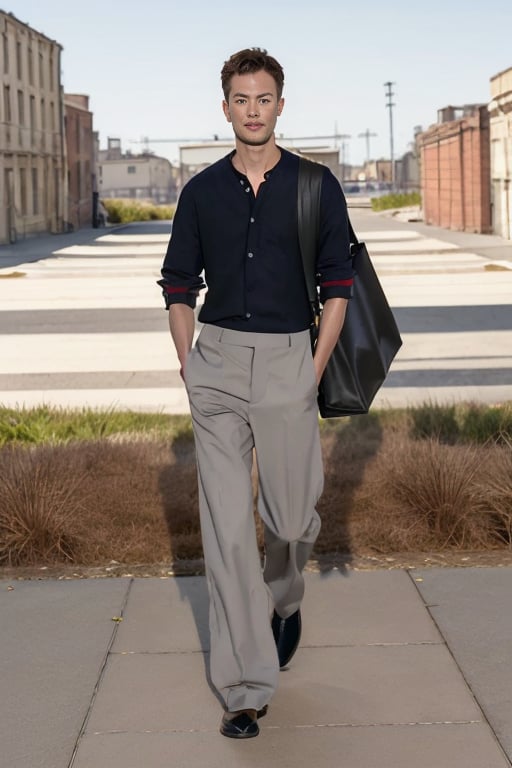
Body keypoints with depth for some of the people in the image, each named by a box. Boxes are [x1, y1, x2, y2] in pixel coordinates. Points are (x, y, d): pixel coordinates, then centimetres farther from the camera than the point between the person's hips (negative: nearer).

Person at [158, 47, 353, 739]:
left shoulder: (316, 187, 2)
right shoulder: (202, 191, 8)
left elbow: (338, 285, 4)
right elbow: (179, 287, 13)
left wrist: (316, 370, -3)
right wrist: (190, 369, 5)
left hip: (287, 358, -1)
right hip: (216, 359, 1)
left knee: (292, 516, 4)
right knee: (226, 526, -3)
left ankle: (284, 602, 40)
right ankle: (246, 687, 1)